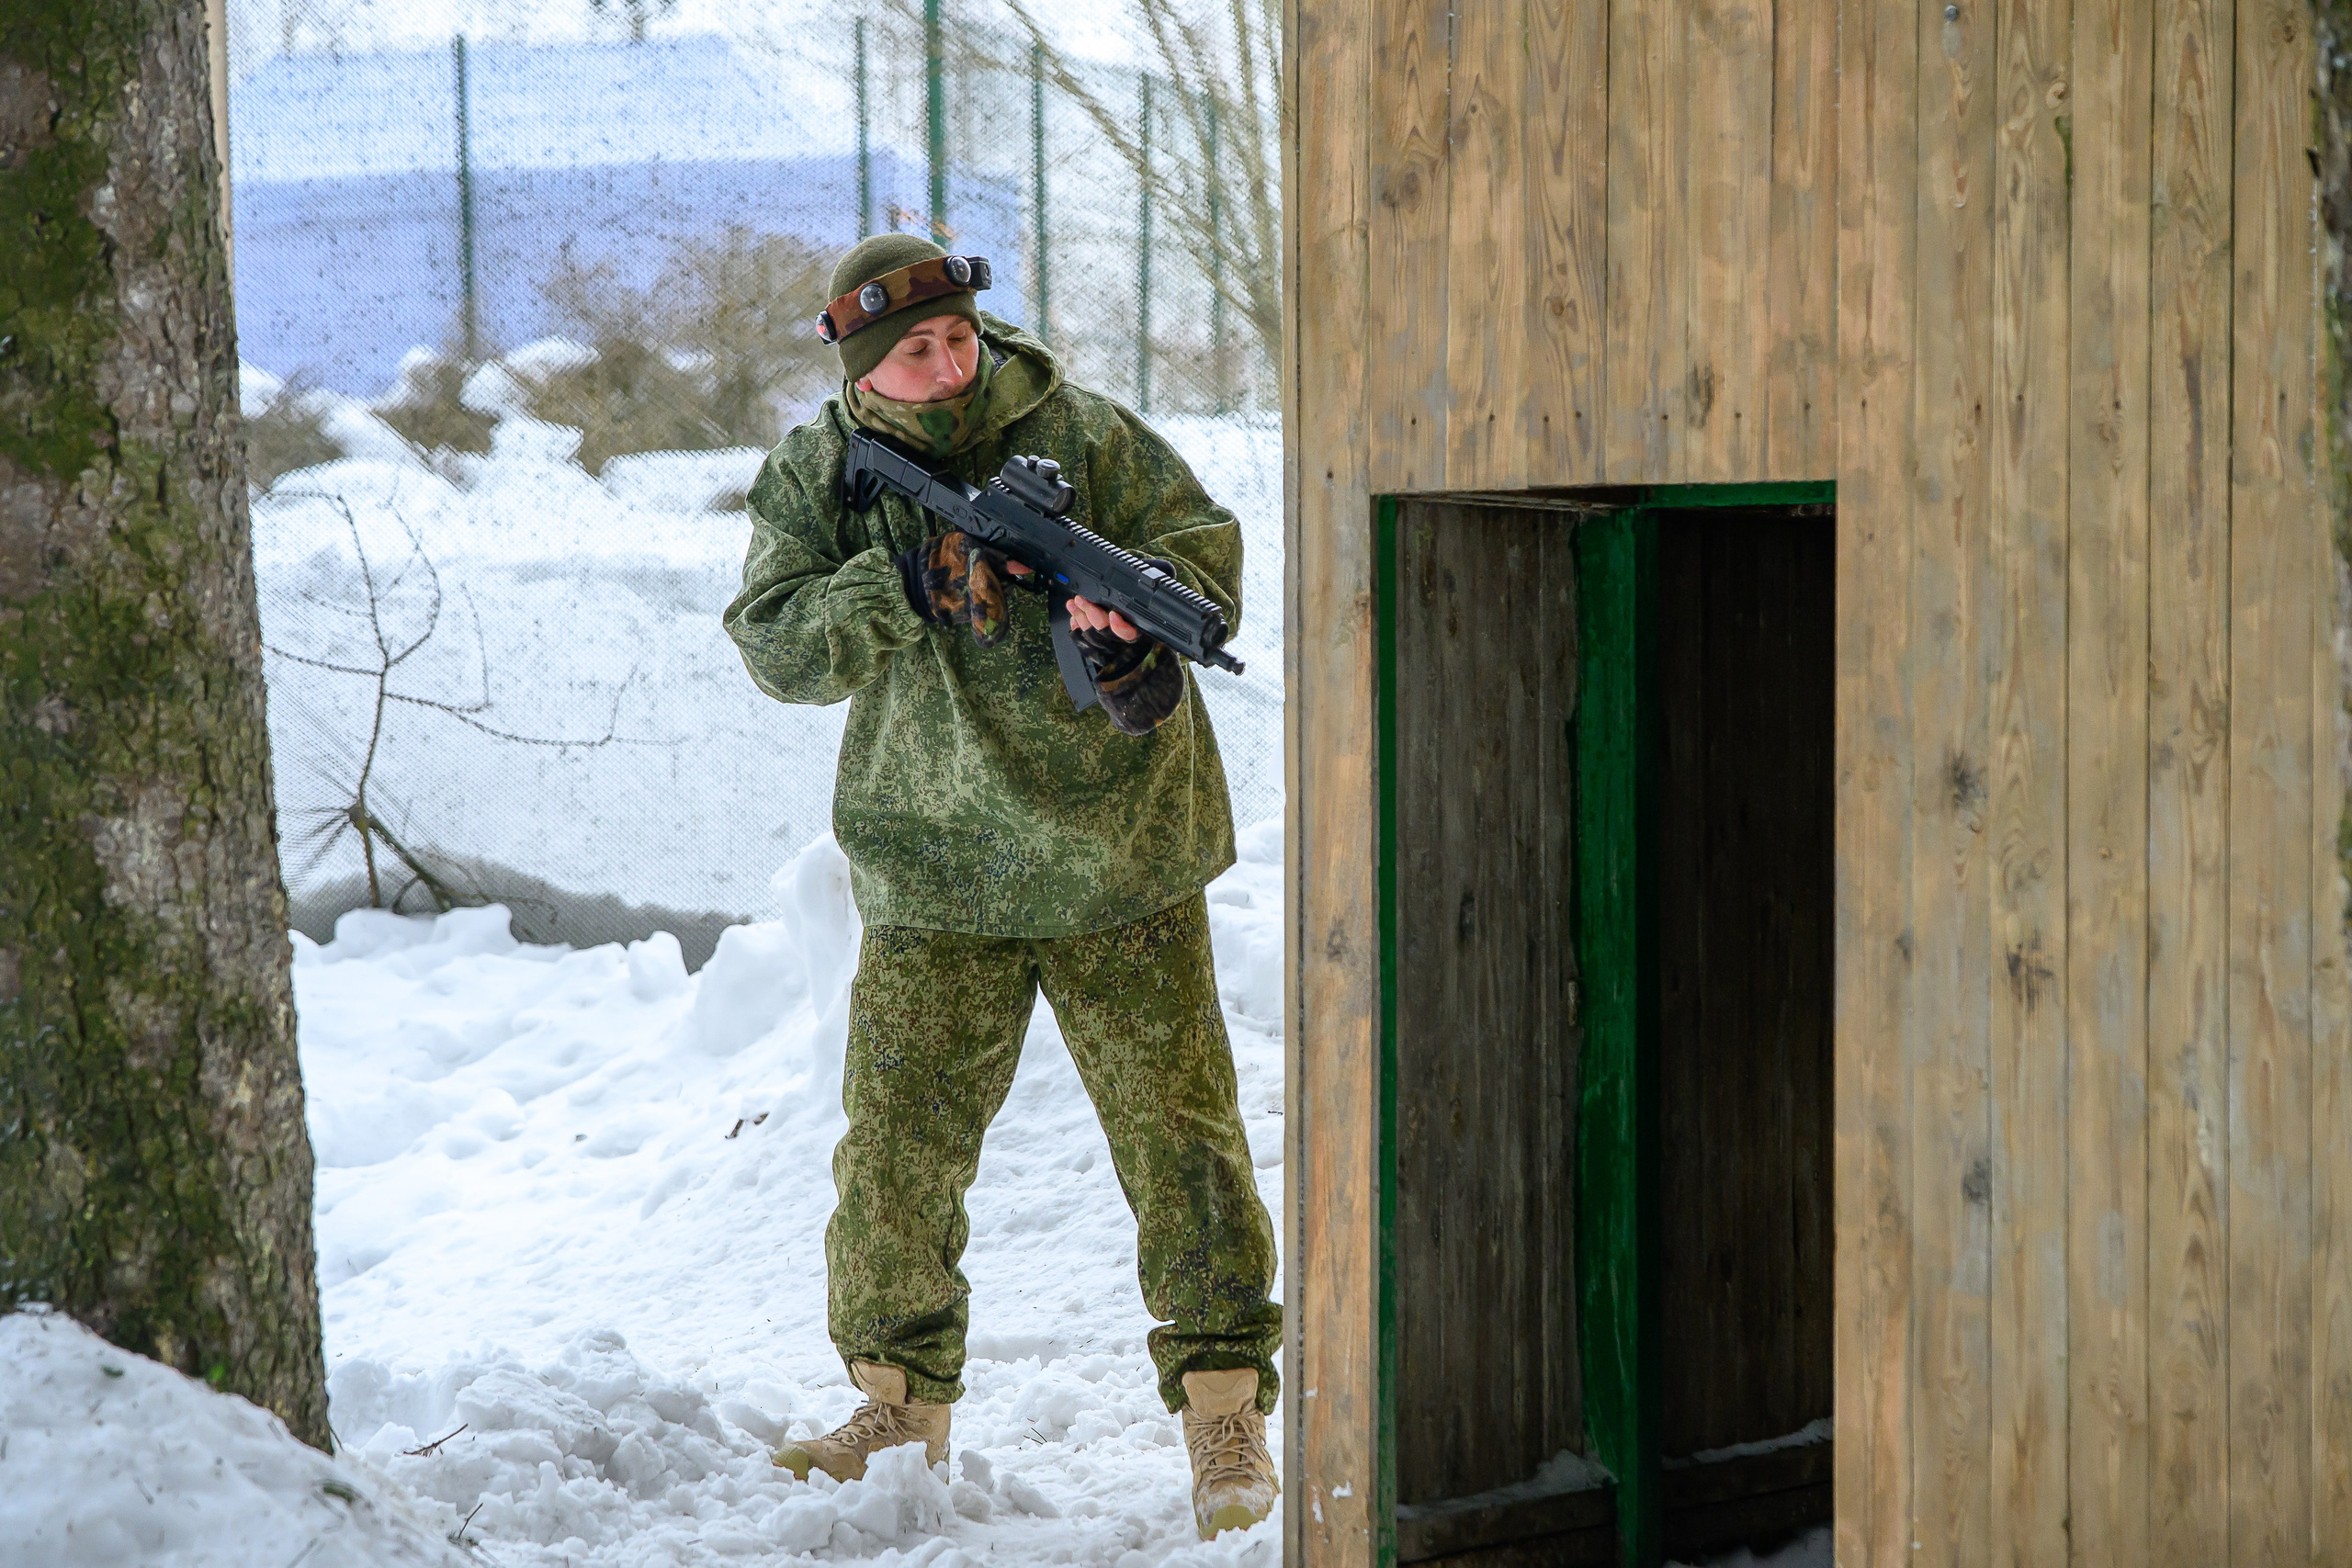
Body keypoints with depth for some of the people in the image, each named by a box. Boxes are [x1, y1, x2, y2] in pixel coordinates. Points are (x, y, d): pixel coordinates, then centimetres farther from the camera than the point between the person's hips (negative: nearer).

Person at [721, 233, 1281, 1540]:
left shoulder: (1078, 430, -2)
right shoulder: (816, 479, 1)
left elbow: (1202, 543, -1)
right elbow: (778, 648, -6)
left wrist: (1134, 631, -22)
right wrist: (899, 583, -21)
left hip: (1118, 853, -1)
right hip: (935, 877, 1)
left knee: (1177, 1128, -1)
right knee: (900, 1137, 4)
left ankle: (1225, 1404, 9)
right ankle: (903, 1399, 21)